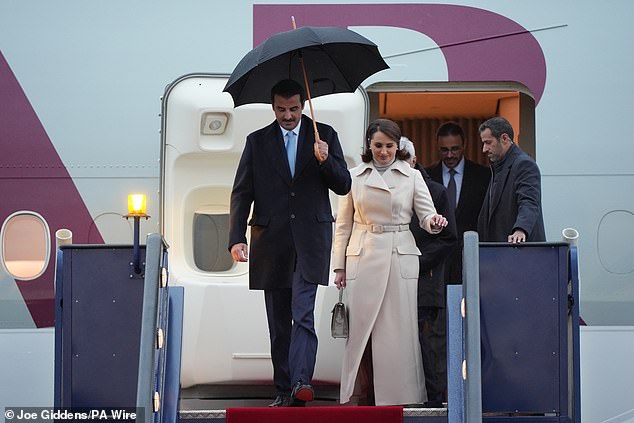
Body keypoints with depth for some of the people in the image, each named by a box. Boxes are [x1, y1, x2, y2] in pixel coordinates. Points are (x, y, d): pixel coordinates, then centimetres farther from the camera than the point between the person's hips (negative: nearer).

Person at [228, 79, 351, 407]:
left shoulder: (324, 135, 7)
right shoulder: (257, 141, 9)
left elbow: (344, 186, 6)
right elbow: (241, 193, 6)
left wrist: (325, 160, -14)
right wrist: (237, 238, -5)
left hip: (310, 238, -2)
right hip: (271, 240, 2)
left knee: (303, 313, -17)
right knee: (278, 322, 5)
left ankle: (301, 382, -28)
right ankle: (284, 390, 10)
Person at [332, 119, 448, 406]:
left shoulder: (411, 176, 7)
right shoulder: (354, 177, 9)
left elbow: (427, 214, 3)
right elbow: (343, 224, 11)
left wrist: (433, 221, -21)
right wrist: (339, 265, 6)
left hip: (400, 257, -1)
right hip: (363, 258, 1)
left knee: (398, 329, -4)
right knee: (362, 328, -2)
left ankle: (400, 395, 0)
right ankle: (365, 396, 3)